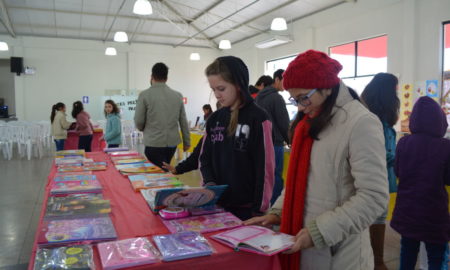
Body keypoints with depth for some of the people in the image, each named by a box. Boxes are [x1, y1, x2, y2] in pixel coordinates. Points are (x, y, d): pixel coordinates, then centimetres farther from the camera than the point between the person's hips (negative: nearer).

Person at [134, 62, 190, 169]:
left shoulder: (145, 95, -7)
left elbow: (138, 122, -5)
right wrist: (187, 142, 16)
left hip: (154, 143, -4)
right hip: (172, 143, 4)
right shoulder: (177, 95, 2)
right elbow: (184, 122, 6)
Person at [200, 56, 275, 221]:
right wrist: (209, 182, -8)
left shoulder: (257, 118, -11)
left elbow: (265, 168, -12)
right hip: (217, 204, 5)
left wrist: (259, 209, -11)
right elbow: (205, 157, 10)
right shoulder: (214, 119, 6)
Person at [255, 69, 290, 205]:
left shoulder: (259, 97, 13)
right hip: (274, 144, -8)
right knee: (276, 176, -2)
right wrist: (289, 140, 5)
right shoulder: (277, 98, -12)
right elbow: (284, 123, -11)